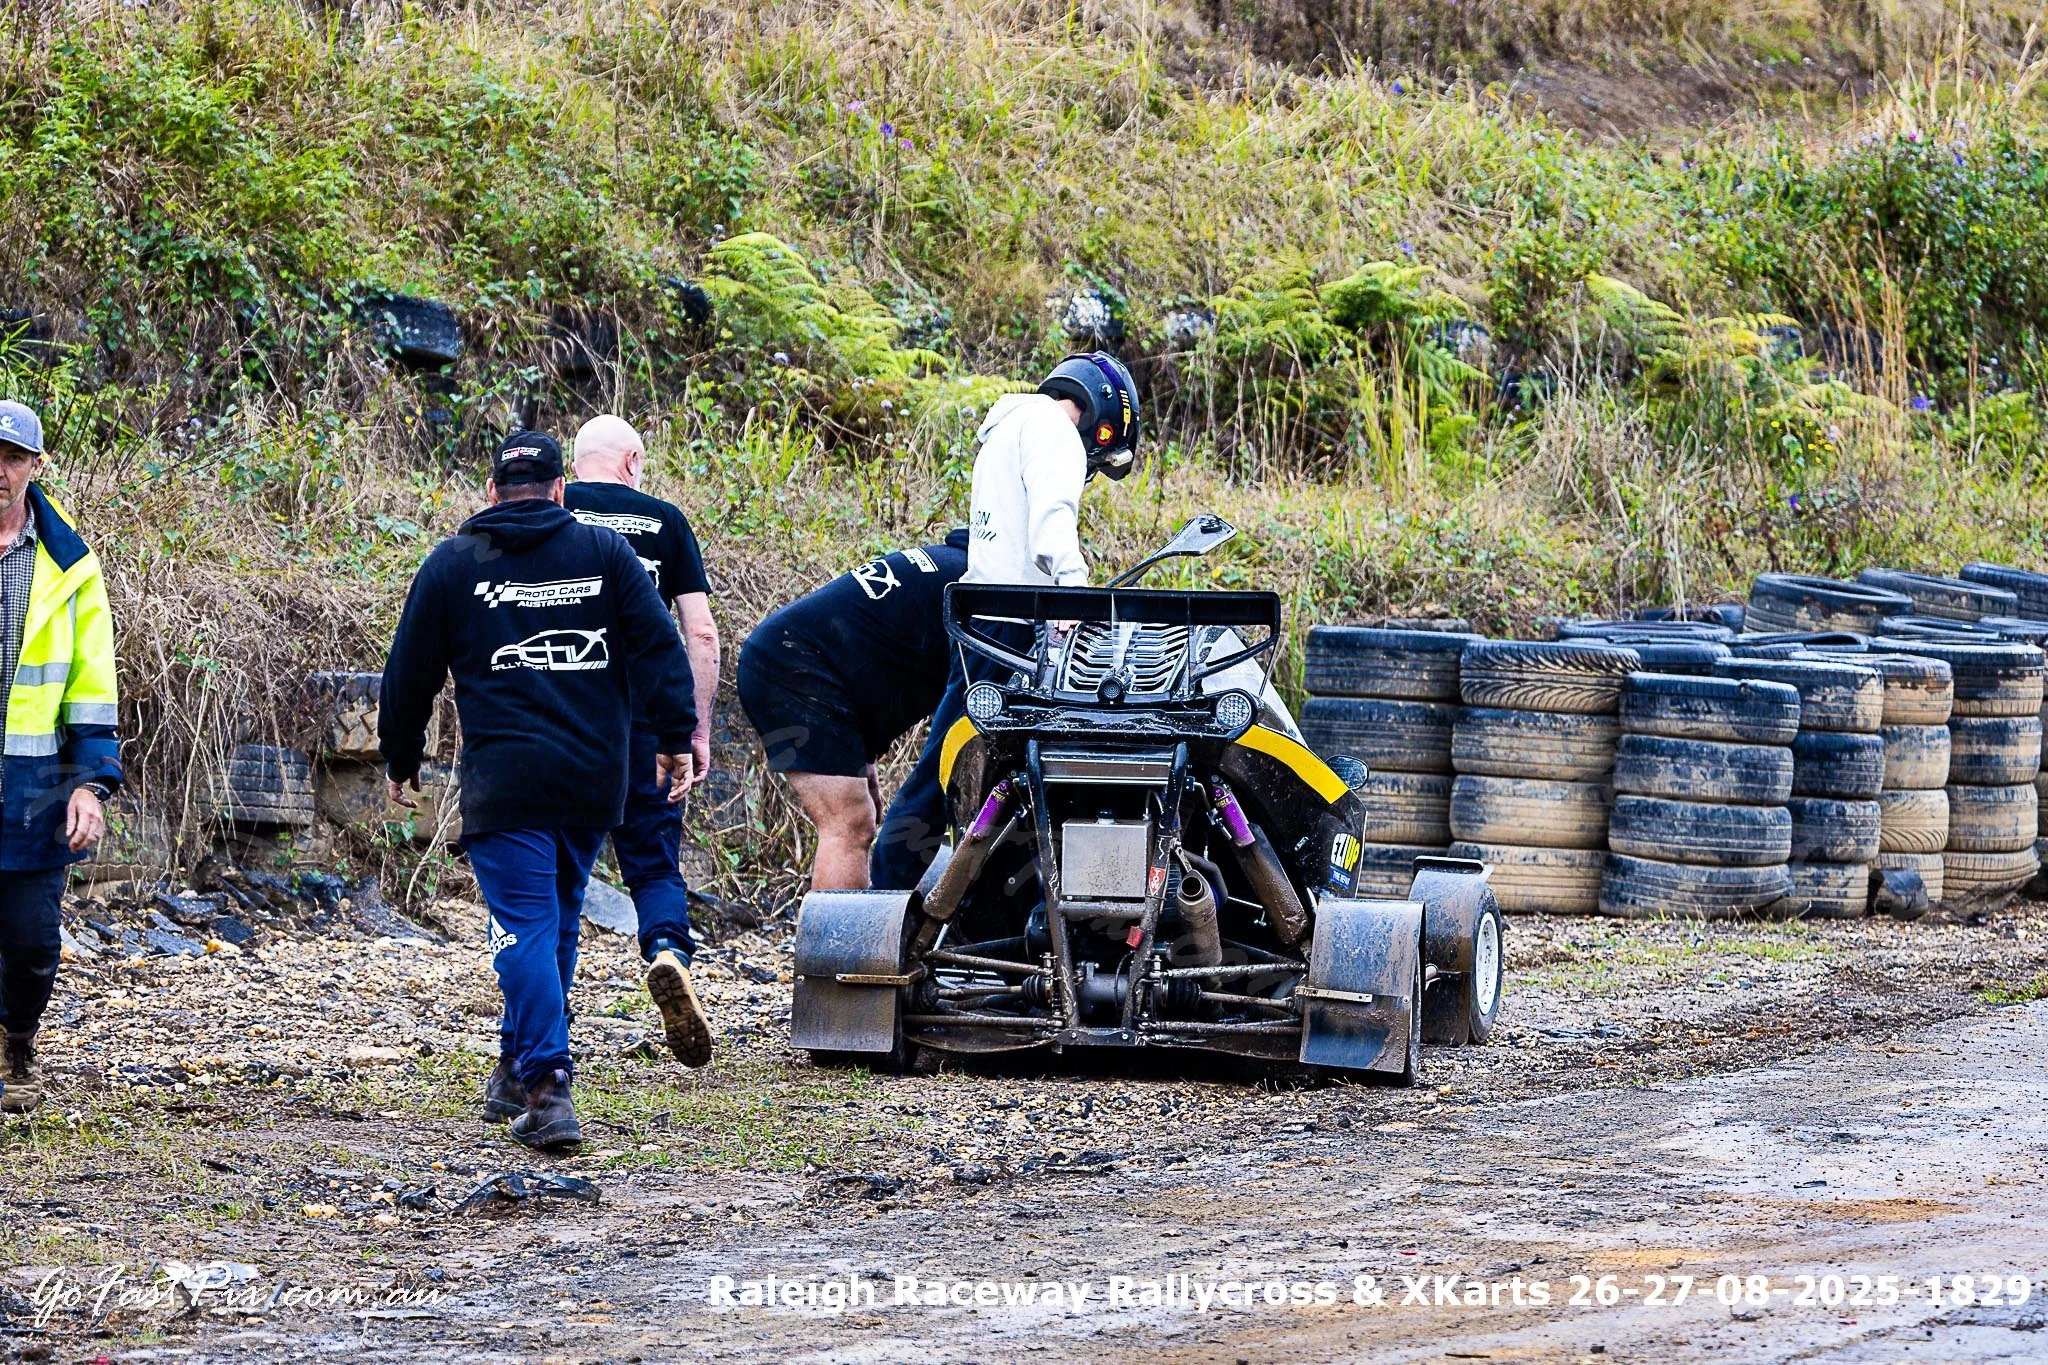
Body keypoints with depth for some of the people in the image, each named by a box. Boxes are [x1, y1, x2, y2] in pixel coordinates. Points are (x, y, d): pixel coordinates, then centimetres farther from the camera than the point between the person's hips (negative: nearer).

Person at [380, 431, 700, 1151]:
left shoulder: (452, 564, 5)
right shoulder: (605, 552, 8)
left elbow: (409, 674, 10)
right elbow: (659, 648, 1)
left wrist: (400, 760, 22)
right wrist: (675, 739, 3)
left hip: (503, 780, -3)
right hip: (595, 781, 3)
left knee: (527, 931, -6)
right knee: (557, 922, 17)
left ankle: (547, 1088, -20)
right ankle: (517, 1075, 28)